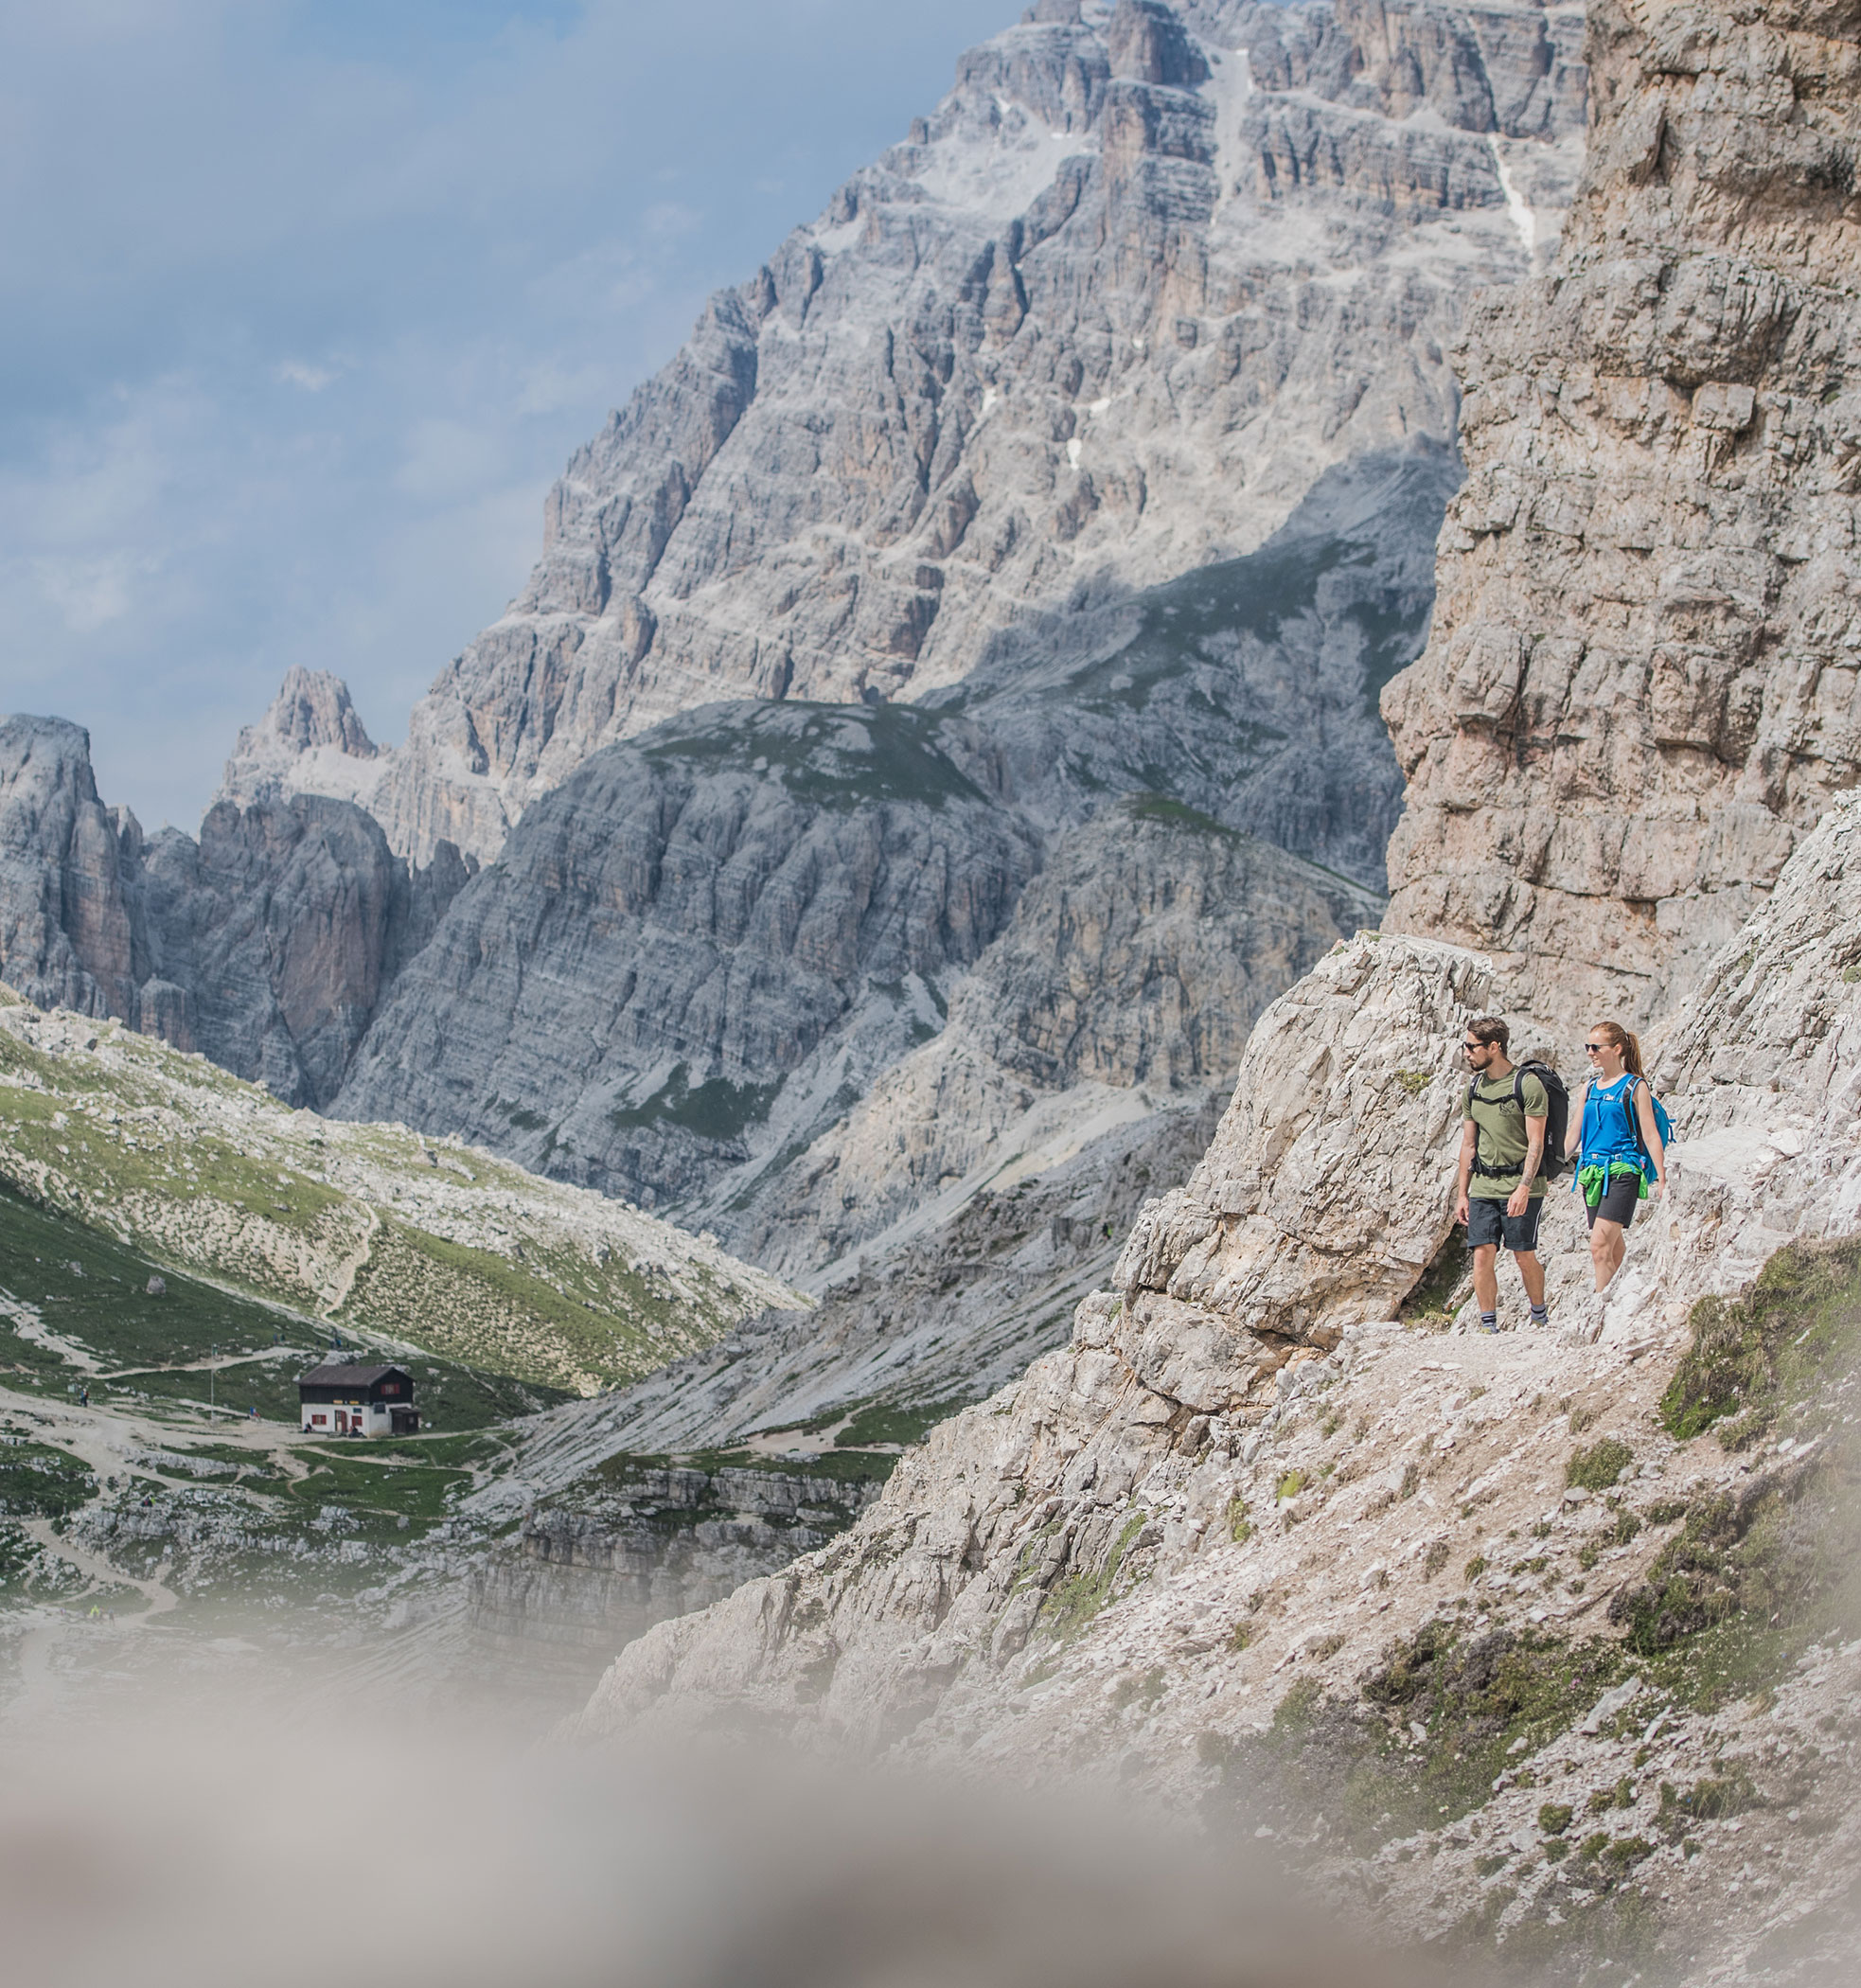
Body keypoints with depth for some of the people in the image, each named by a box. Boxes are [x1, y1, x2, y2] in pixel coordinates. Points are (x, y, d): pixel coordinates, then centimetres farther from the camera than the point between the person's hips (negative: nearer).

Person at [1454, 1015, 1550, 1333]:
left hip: (1520, 1187, -5)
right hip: (1483, 1187, 5)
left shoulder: (1527, 1085, -8)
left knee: (1524, 1257, -1)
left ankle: (1539, 1318, 19)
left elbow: (1536, 1144, -11)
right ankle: (1488, 1325, 3)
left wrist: (1523, 1188, -20)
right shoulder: (1474, 1087, 11)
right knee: (1482, 1255, -3)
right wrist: (1461, 1193, 14)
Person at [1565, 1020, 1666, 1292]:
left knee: (1600, 1245, -18)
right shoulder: (1590, 1088, 15)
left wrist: (1662, 1180, -7)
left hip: (1622, 1171, -6)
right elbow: (1573, 1136, 20)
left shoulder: (1635, 1087, -2)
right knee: (1614, 1249, 11)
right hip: (1591, 1173, 6)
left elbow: (1651, 1136, -4)